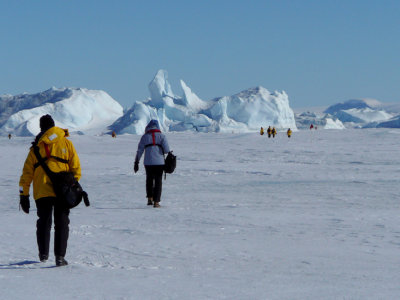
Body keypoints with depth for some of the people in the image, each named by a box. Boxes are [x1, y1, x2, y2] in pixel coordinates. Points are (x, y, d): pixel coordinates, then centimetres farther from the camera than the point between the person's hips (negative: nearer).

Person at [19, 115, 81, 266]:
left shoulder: (36, 147, 7)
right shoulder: (66, 144, 5)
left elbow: (27, 173, 6)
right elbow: (76, 168, 1)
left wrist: (23, 195, 10)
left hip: (42, 192, 1)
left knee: (43, 222, 16)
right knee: (61, 223, 3)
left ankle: (43, 254, 18)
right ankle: (59, 256, -6)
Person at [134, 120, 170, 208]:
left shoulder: (145, 136, 7)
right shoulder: (161, 136, 4)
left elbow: (139, 150, 4)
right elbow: (167, 150, -5)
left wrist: (136, 162, 8)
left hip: (148, 162, 1)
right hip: (159, 162, -1)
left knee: (149, 180, 21)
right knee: (158, 181, 6)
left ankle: (150, 198, 13)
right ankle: (156, 202, 2)